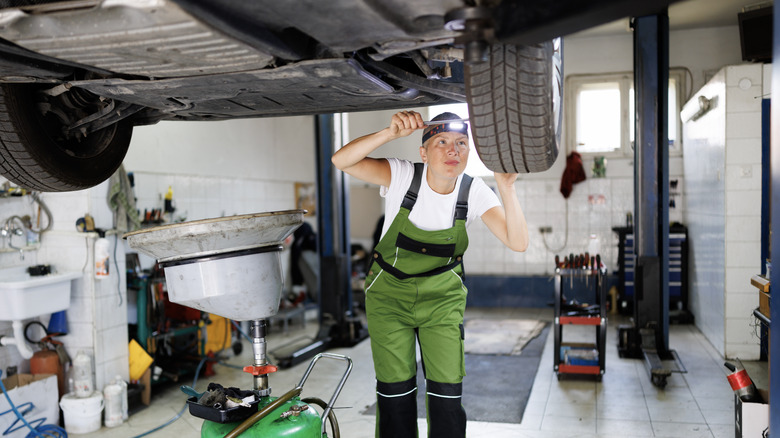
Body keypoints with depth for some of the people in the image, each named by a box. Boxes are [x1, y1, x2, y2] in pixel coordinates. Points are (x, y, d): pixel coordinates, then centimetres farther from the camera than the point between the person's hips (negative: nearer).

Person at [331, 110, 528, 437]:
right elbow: (341, 160, -29)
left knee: (447, 395, 2)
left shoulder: (474, 192, -13)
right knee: (395, 393, 7)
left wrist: (506, 189, -34)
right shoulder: (402, 175, -18)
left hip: (442, 298, 1)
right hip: (390, 293, -1)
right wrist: (391, 132, -41)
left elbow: (518, 242, -21)